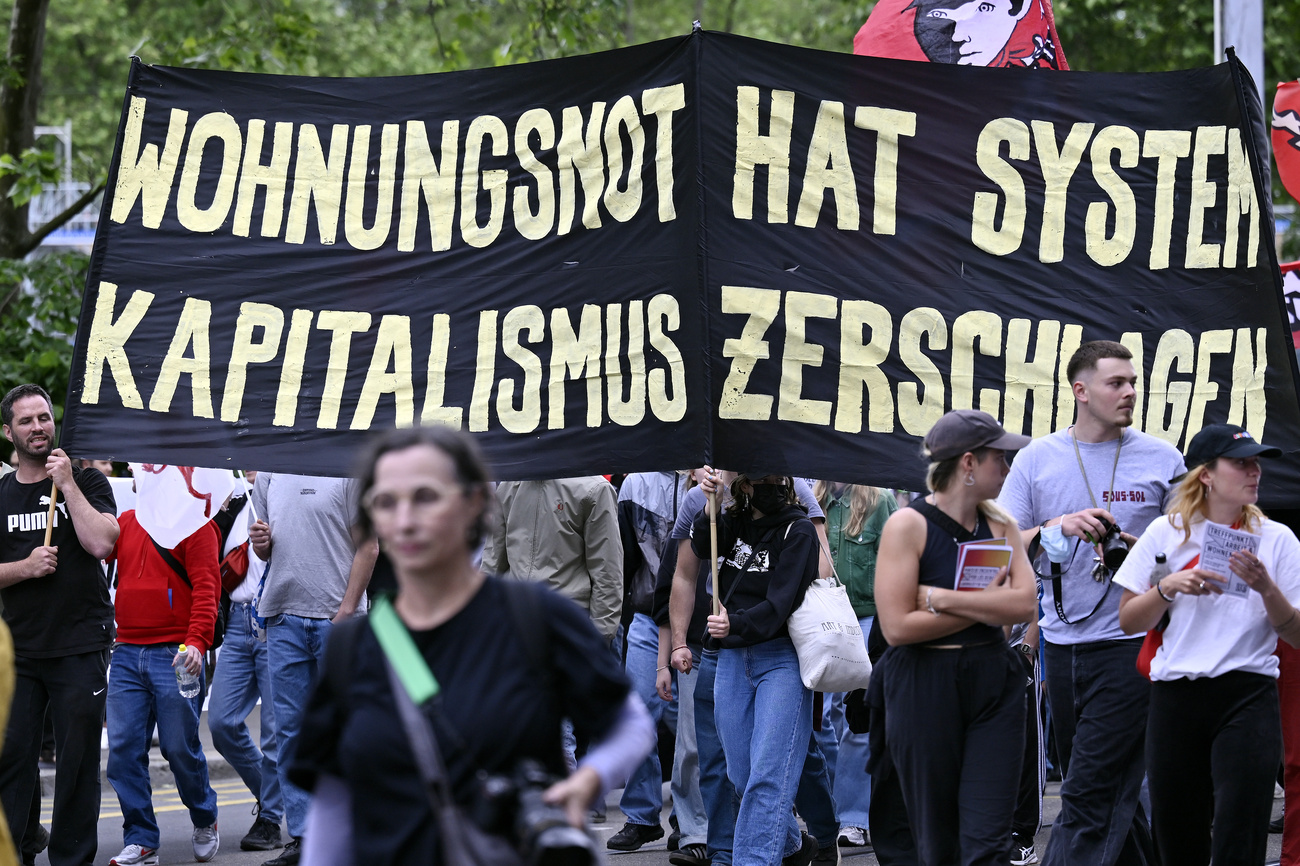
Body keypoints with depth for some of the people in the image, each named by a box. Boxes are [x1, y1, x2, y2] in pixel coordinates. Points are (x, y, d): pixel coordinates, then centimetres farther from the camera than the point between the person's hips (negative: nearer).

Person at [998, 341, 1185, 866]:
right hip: (1062, 642, 4)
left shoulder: (1162, 460, 3)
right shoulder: (1037, 459, 7)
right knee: (1110, 789, 12)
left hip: (1130, 644, -4)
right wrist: (1058, 528, -15)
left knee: (1089, 794, -10)